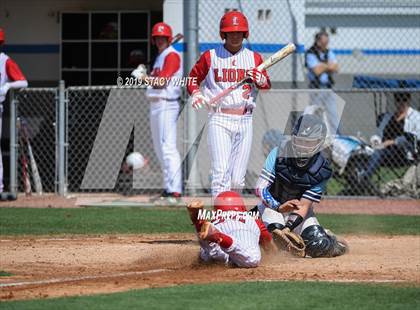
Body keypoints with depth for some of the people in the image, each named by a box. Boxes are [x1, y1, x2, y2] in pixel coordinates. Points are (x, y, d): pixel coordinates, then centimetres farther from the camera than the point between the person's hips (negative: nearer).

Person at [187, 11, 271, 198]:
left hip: (245, 121, 3)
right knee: (221, 172, -17)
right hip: (219, 120, -3)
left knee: (237, 180, 3)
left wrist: (261, 80, -11)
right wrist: (195, 93, -7)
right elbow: (193, 79, 13)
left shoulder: (254, 58, 13)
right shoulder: (210, 57, 6)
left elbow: (267, 86, 11)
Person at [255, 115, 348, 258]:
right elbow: (260, 188, -23)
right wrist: (278, 207, -40)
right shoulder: (278, 154, -20)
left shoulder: (321, 171, -18)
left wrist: (287, 228, -36)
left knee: (320, 247, -17)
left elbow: (304, 205, -20)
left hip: (299, 209, 2)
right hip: (272, 203, -1)